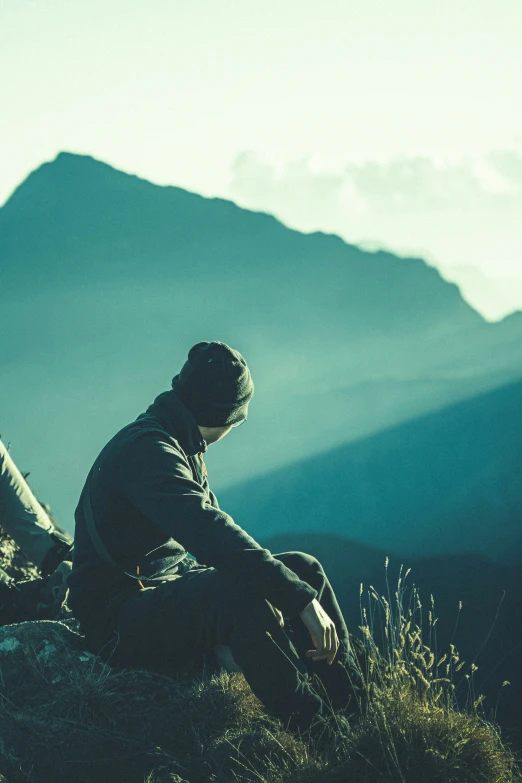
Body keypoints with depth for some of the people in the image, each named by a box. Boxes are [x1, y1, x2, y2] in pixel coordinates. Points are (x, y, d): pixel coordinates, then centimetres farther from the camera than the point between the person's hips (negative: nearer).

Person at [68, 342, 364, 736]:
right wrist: (302, 599, -36)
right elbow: (211, 534, -33)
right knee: (240, 593, -36)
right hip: (123, 620, -11)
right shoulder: (146, 449, -20)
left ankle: (359, 714, -1)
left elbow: (211, 533, 20)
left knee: (303, 567, 2)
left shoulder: (183, 446, 13)